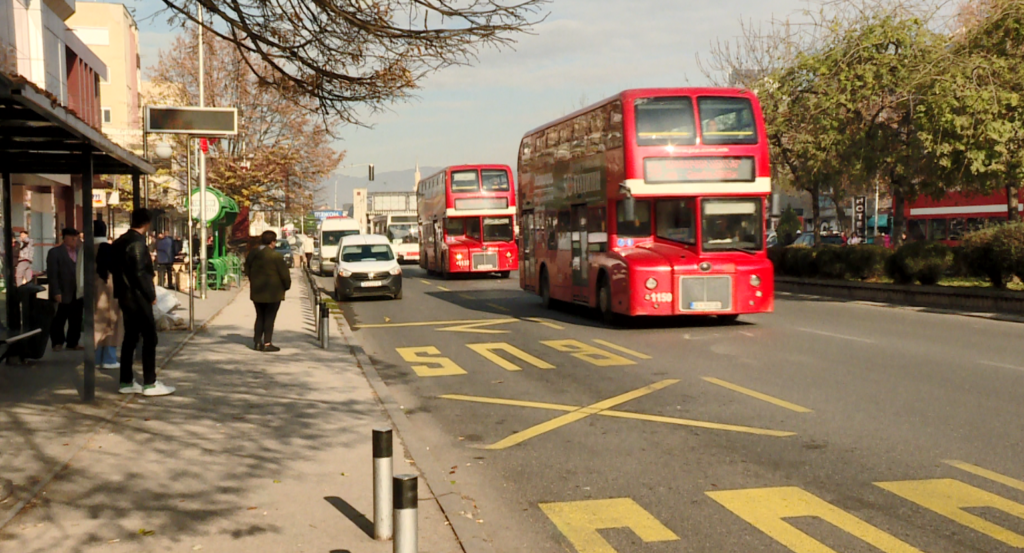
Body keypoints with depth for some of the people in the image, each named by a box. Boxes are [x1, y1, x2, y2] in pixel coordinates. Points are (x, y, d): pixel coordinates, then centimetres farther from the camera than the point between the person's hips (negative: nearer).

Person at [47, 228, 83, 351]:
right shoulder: (55, 252, -1)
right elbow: (52, 274, -7)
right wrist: (56, 292, -15)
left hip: (78, 294, 4)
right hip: (62, 294, -4)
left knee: (76, 321, 7)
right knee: (59, 320, 4)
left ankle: (73, 343, 17)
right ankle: (57, 343, 16)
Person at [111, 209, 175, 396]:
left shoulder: (119, 242, 11)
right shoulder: (137, 243, -17)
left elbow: (113, 268, 17)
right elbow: (140, 273, -20)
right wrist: (151, 294, -11)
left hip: (125, 296, 9)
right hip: (138, 297, -9)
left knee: (130, 338, 13)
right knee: (150, 339, -3)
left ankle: (126, 382, 16)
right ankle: (149, 384, -2)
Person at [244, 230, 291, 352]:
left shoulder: (252, 255, 5)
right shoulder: (276, 256, -15)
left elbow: (247, 271, 11)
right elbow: (284, 273, -13)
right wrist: (286, 286, 2)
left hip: (256, 292, 6)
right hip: (273, 292, -6)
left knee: (260, 317, 15)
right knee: (269, 318, 0)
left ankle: (257, 342, 16)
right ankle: (267, 343, 0)